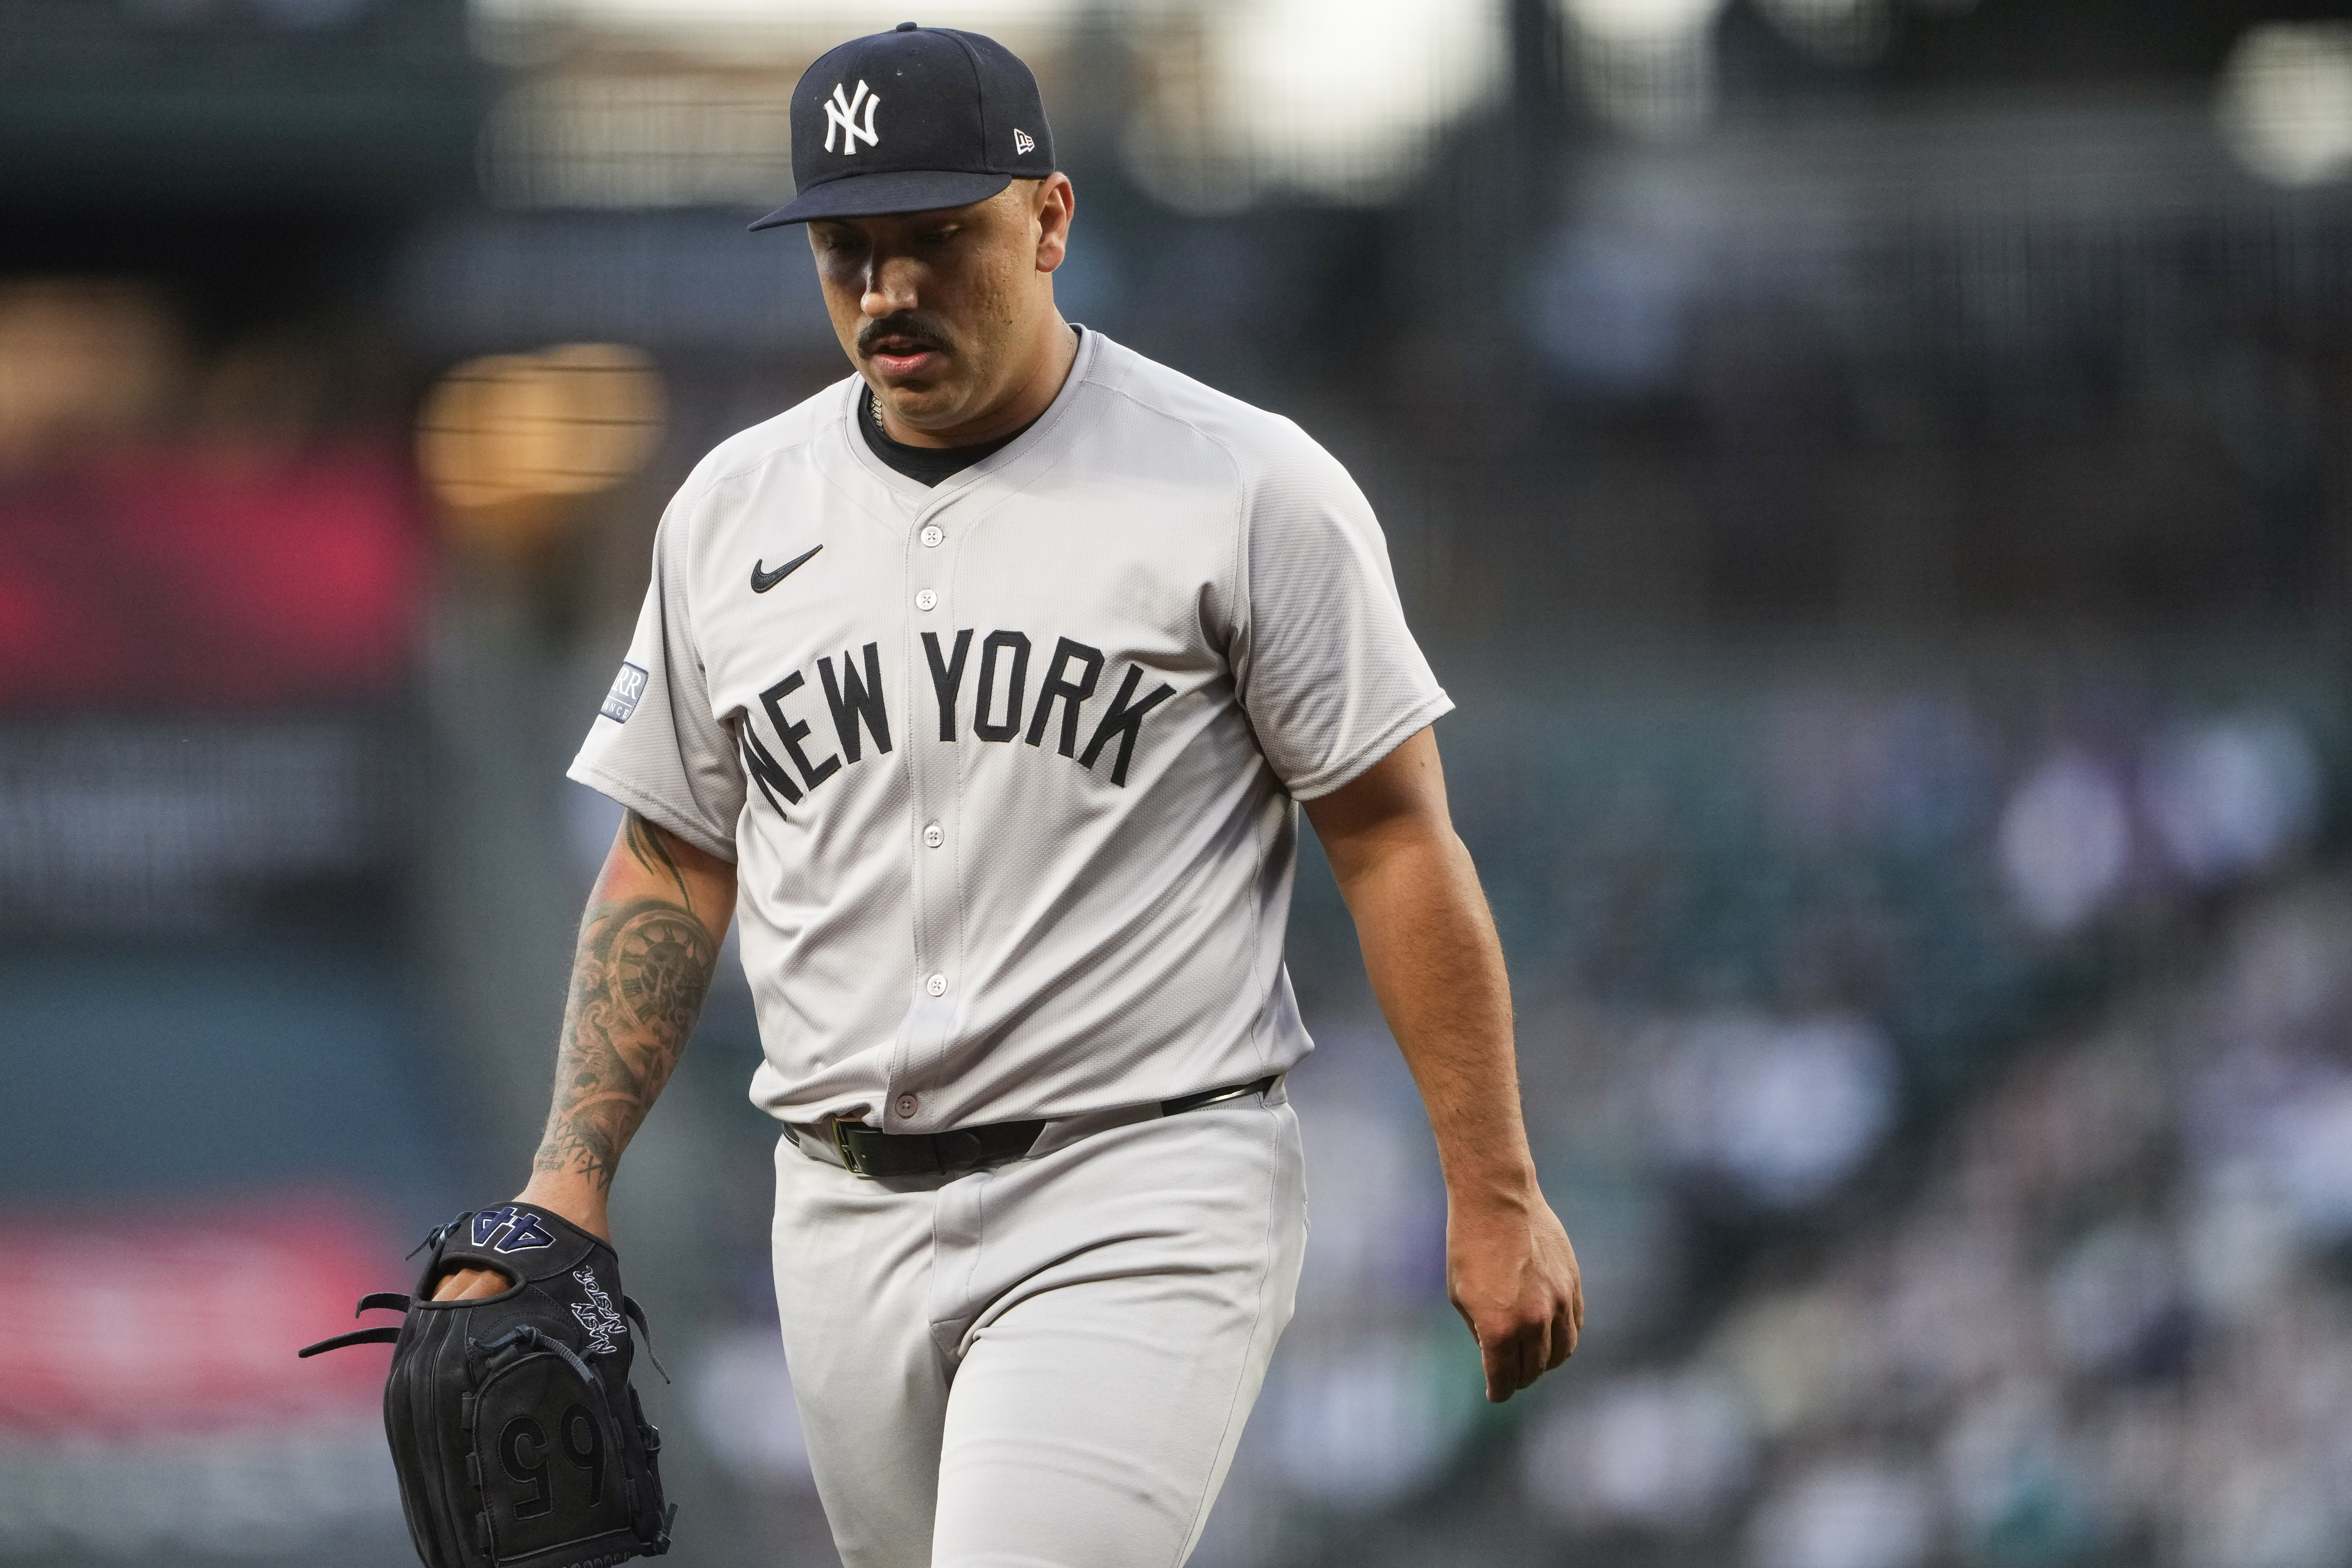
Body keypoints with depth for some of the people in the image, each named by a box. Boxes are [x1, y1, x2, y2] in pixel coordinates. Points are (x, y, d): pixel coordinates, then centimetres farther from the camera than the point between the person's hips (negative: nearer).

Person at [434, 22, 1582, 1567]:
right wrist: (572, 1179, 6)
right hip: (850, 1218, 6)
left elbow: (1395, 841, -4)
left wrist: (1493, 1195, -7)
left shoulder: (1247, 487, -5)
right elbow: (671, 865, 17)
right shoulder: (733, 509, 10)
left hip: (1144, 1205, -6)